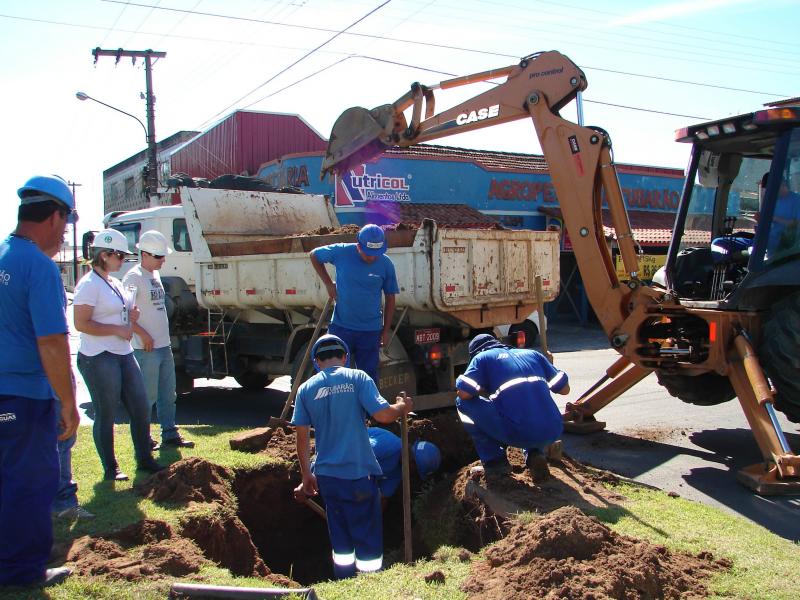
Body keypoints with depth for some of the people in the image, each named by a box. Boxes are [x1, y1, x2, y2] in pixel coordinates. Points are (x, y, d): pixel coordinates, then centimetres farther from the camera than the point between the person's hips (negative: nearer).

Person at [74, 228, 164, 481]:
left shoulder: (115, 283, 15)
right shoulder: (89, 285, -13)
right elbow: (81, 324, -20)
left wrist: (131, 316, 6)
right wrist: (117, 330, -19)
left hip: (124, 354, 9)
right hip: (99, 358, -9)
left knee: (141, 407, 10)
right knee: (106, 415, 2)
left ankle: (145, 459, 23)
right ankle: (110, 468, 15)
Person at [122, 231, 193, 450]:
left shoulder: (155, 275, 14)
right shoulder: (134, 277, -12)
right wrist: (143, 335, -20)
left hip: (164, 346, 9)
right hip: (146, 349, -9)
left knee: (168, 394, 13)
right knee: (148, 395, -1)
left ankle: (170, 434, 22)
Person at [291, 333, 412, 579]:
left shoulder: (306, 389, 3)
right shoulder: (357, 378, -6)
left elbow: (302, 436, 5)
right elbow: (383, 414, -15)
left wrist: (306, 474, 15)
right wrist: (403, 407, 6)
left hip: (326, 474, 4)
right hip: (359, 472, -4)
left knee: (340, 539, 19)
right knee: (368, 539, 8)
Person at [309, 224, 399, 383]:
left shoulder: (386, 264, -8)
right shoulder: (342, 252, -11)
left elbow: (390, 298, 2)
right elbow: (314, 255, 7)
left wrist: (386, 330, 3)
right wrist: (328, 283, 1)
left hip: (370, 330, 0)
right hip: (341, 327, 0)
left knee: (369, 377, 9)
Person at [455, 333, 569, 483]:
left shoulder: (482, 357, 12)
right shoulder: (532, 354, 24)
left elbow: (463, 393, 0)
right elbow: (564, 388, 24)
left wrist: (485, 391, 21)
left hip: (518, 433, -5)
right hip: (553, 433, 5)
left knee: (463, 402, 13)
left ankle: (494, 460, 11)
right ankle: (534, 453, 13)